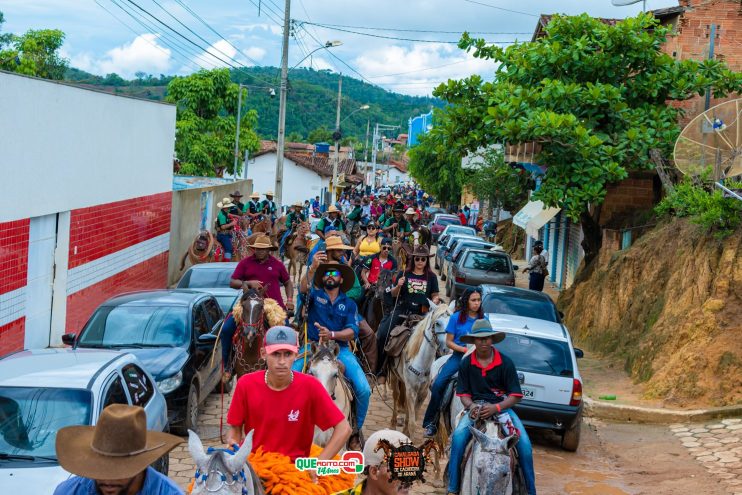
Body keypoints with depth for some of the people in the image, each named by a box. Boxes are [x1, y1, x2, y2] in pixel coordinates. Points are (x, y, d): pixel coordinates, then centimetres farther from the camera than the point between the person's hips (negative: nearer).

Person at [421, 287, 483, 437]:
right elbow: (449, 342, 2)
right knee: (438, 384, -18)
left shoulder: (484, 319, 8)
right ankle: (431, 422, -5)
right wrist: (465, 349, -12)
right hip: (458, 355, 0)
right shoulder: (456, 317, 3)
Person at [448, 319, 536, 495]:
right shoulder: (466, 364, 1)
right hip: (475, 406, 1)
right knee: (458, 436, -27)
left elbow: (515, 396, -5)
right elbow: (463, 393, 5)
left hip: (502, 406, 0)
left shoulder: (506, 363, -5)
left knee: (524, 443, -20)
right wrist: (471, 406, -18)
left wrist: (495, 408, -21)